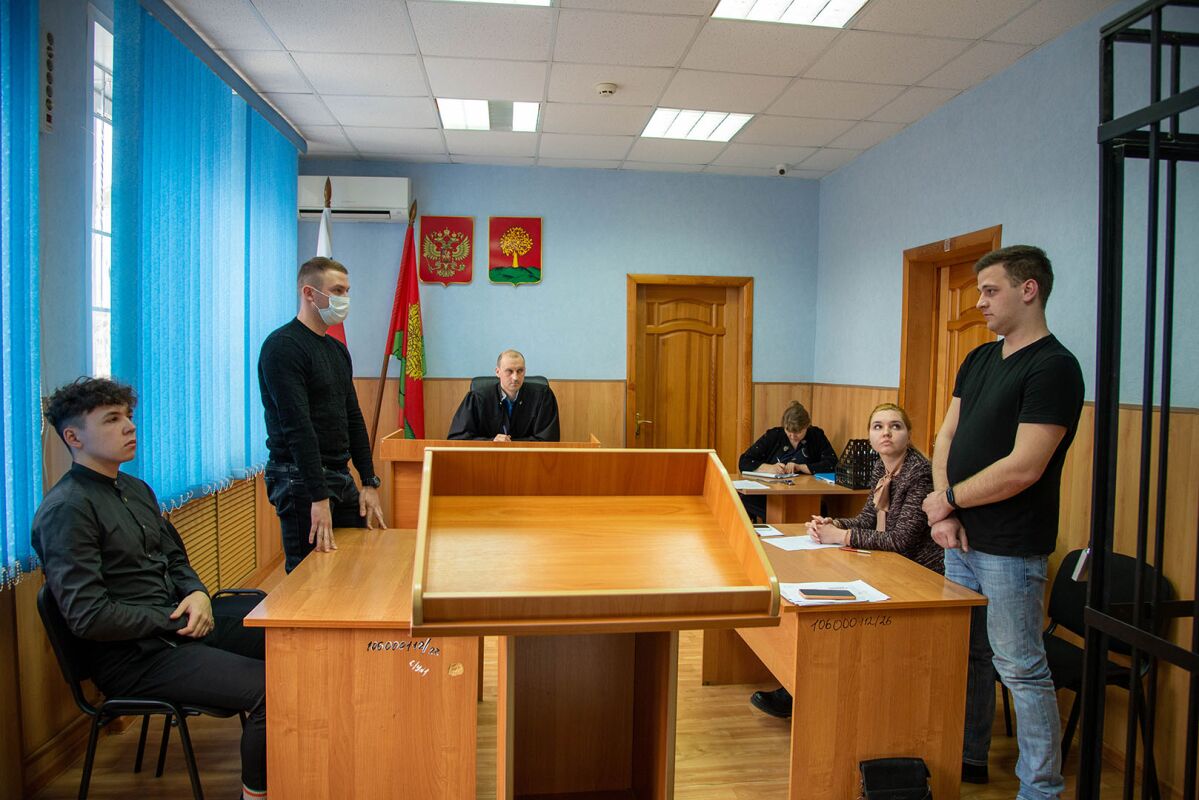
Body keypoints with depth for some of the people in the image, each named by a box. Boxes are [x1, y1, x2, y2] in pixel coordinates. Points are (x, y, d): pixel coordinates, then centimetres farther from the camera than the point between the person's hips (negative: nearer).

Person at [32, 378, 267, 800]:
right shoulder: (65, 509, -15)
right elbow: (88, 616, -20)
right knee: (270, 687, -23)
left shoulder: (135, 489, 13)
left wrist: (197, 594, -1)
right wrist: (175, 621, -13)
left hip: (177, 625, 9)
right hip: (131, 655, -9)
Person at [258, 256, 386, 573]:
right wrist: (319, 497, -26)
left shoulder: (337, 349, 14)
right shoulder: (282, 347, -13)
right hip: (301, 479, -8)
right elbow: (297, 426, -21)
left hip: (341, 476, 8)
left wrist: (369, 483, 10)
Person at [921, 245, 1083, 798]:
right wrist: (944, 516, -3)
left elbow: (1022, 468, -22)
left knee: (1021, 669, 3)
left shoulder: (1053, 368, -15)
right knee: (969, 654, 20)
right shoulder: (979, 359, 11)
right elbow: (947, 436, 10)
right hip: (962, 539, 8)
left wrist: (949, 499, -10)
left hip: (1011, 549, -8)